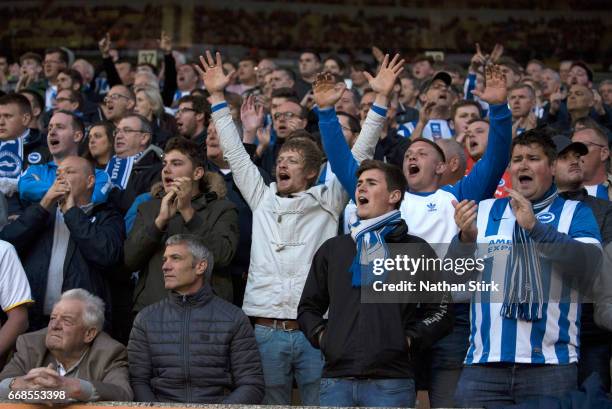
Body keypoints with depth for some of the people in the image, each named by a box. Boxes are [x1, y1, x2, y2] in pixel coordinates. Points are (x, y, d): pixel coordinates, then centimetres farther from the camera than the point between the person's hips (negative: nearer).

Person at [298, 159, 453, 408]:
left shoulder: (415, 251, 9)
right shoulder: (332, 249, 19)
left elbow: (440, 313, 6)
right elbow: (308, 307, 24)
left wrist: (408, 340, -6)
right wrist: (321, 336, 6)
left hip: (391, 381, -3)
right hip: (336, 379, 3)